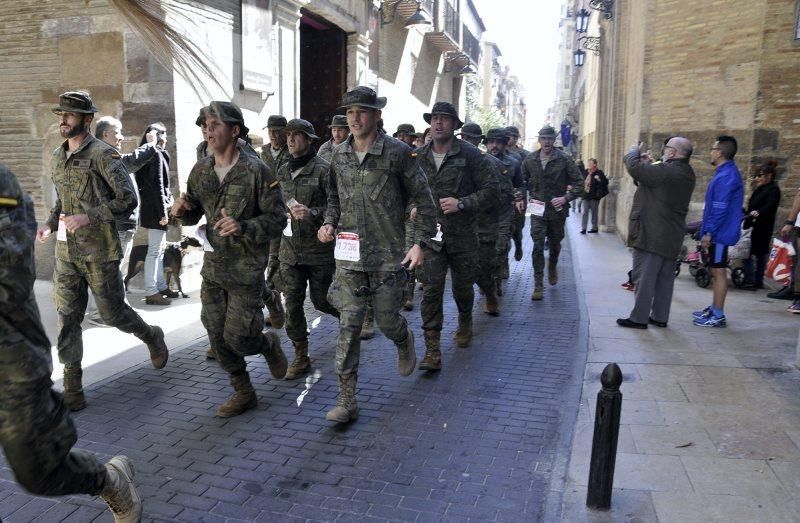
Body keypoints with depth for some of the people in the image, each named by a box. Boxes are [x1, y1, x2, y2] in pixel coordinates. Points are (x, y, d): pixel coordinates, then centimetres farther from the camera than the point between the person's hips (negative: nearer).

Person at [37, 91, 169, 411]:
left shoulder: (103, 154, -10)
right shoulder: (57, 158, 12)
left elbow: (128, 200, -15)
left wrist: (89, 217, -24)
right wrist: (50, 224, 6)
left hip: (99, 252, -6)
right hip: (66, 252, 6)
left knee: (112, 313, 4)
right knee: (67, 318, 4)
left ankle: (152, 337, 35)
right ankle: (72, 391, 12)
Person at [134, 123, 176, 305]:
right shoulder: (156, 154, -11)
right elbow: (157, 185, -17)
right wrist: (163, 212, -18)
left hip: (150, 208, 10)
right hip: (156, 208, -10)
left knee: (159, 248, 16)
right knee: (154, 251, -6)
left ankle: (161, 286, 23)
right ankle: (151, 293, -3)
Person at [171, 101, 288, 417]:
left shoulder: (255, 171, -12)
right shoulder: (200, 171, 5)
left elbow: (278, 219, -12)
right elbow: (193, 215, 15)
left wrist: (244, 227, -27)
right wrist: (180, 210, -8)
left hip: (246, 269, -6)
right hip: (213, 267, 6)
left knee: (237, 337, -6)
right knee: (218, 338, 10)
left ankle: (269, 345, 30)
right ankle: (243, 393, 29)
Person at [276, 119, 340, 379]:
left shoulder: (323, 169, -10)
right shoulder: (283, 170, 10)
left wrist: (313, 213, -26)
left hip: (319, 247, -5)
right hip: (290, 246, 5)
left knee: (321, 300, 6)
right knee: (292, 303, 2)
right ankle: (301, 356, 14)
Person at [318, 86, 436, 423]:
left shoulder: (397, 153, -7)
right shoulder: (339, 155, 7)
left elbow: (423, 199, -3)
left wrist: (420, 242, -9)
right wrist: (328, 223, 3)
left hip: (388, 255, -3)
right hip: (349, 255, 3)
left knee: (387, 321, 8)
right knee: (348, 324, -2)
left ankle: (405, 344, 47)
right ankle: (347, 400, 6)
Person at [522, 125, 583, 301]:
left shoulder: (564, 159, -7)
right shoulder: (530, 160, 1)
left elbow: (578, 183, -4)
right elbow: (522, 181, 15)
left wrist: (566, 198, -17)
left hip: (557, 209, 0)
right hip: (537, 209, 0)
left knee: (555, 245, 17)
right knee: (538, 246, -8)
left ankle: (552, 268, 46)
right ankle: (538, 285, -4)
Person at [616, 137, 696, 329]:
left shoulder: (666, 171, -21)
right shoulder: (686, 173, 11)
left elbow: (635, 168, -24)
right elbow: (650, 176, 16)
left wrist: (634, 152, -4)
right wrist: (642, 159, 6)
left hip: (652, 235, -9)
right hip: (671, 236, 9)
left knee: (644, 277, -2)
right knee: (665, 277, 13)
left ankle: (639, 318, 3)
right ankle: (660, 317, 21)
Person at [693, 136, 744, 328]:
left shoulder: (726, 176, -18)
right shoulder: (726, 173, 14)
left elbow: (720, 209, -22)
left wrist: (709, 233, -19)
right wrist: (708, 231, 20)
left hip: (719, 233, -10)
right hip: (718, 233, 10)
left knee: (718, 272, -5)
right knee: (716, 271, 16)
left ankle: (718, 316, 1)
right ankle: (714, 309, 26)